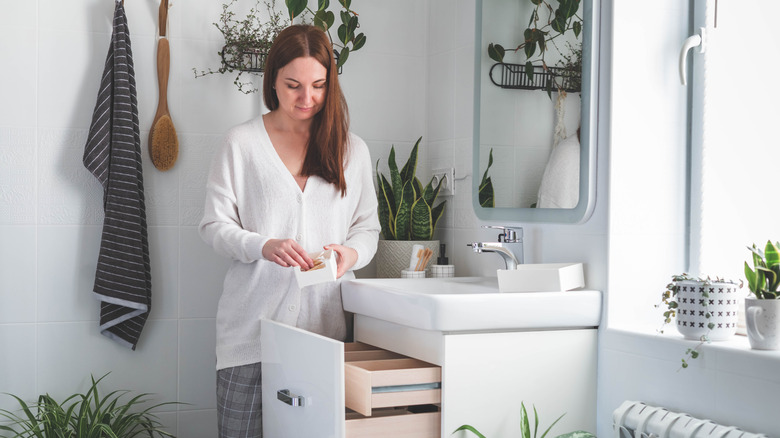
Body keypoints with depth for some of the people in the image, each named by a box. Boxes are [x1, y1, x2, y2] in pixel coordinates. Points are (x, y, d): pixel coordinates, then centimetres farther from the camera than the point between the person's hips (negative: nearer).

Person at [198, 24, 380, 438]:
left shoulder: (351, 149, 11)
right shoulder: (241, 143, 4)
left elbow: (367, 225, 14)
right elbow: (214, 225, 2)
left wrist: (351, 252, -9)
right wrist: (264, 246, -17)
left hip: (326, 321, 2)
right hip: (254, 322, -2)